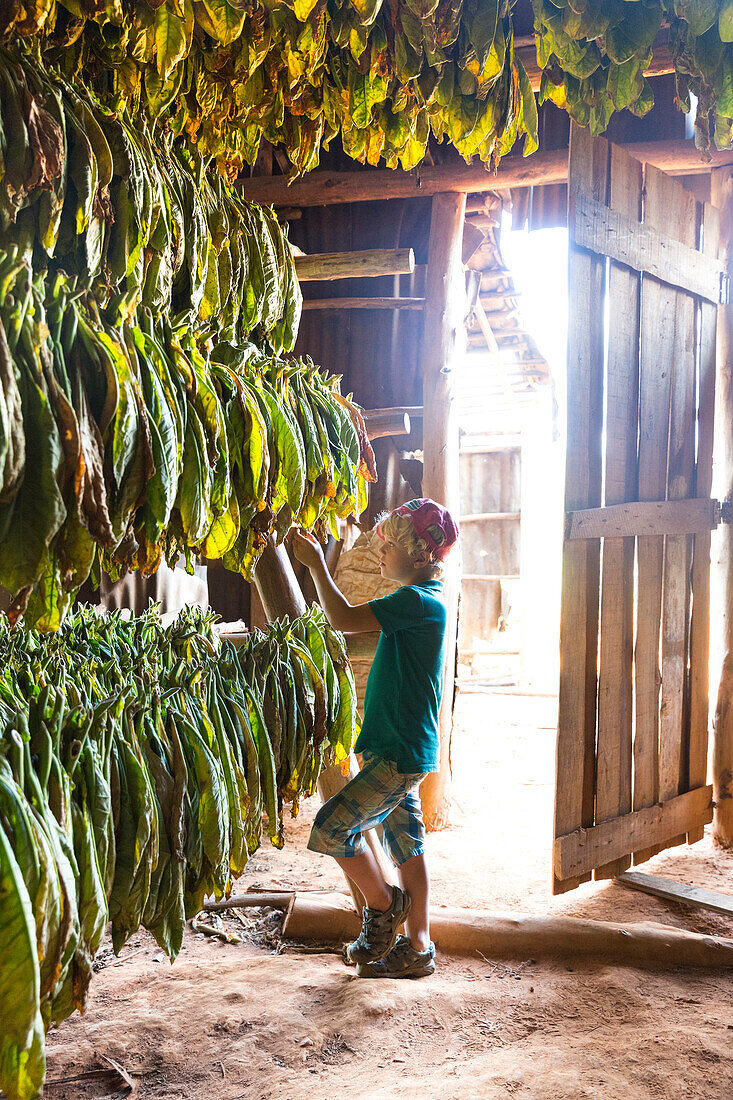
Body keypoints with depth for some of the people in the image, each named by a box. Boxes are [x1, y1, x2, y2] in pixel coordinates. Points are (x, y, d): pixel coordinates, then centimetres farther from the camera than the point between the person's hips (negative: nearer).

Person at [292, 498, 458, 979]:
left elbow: (344, 619, -22)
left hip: (401, 753, -10)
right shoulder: (422, 601, 14)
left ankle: (385, 905, 11)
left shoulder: (418, 601, -18)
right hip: (402, 751, 10)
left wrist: (317, 564, -14)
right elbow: (354, 619, 25)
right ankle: (417, 947, 22)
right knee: (405, 841, 14)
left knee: (332, 827, -9)